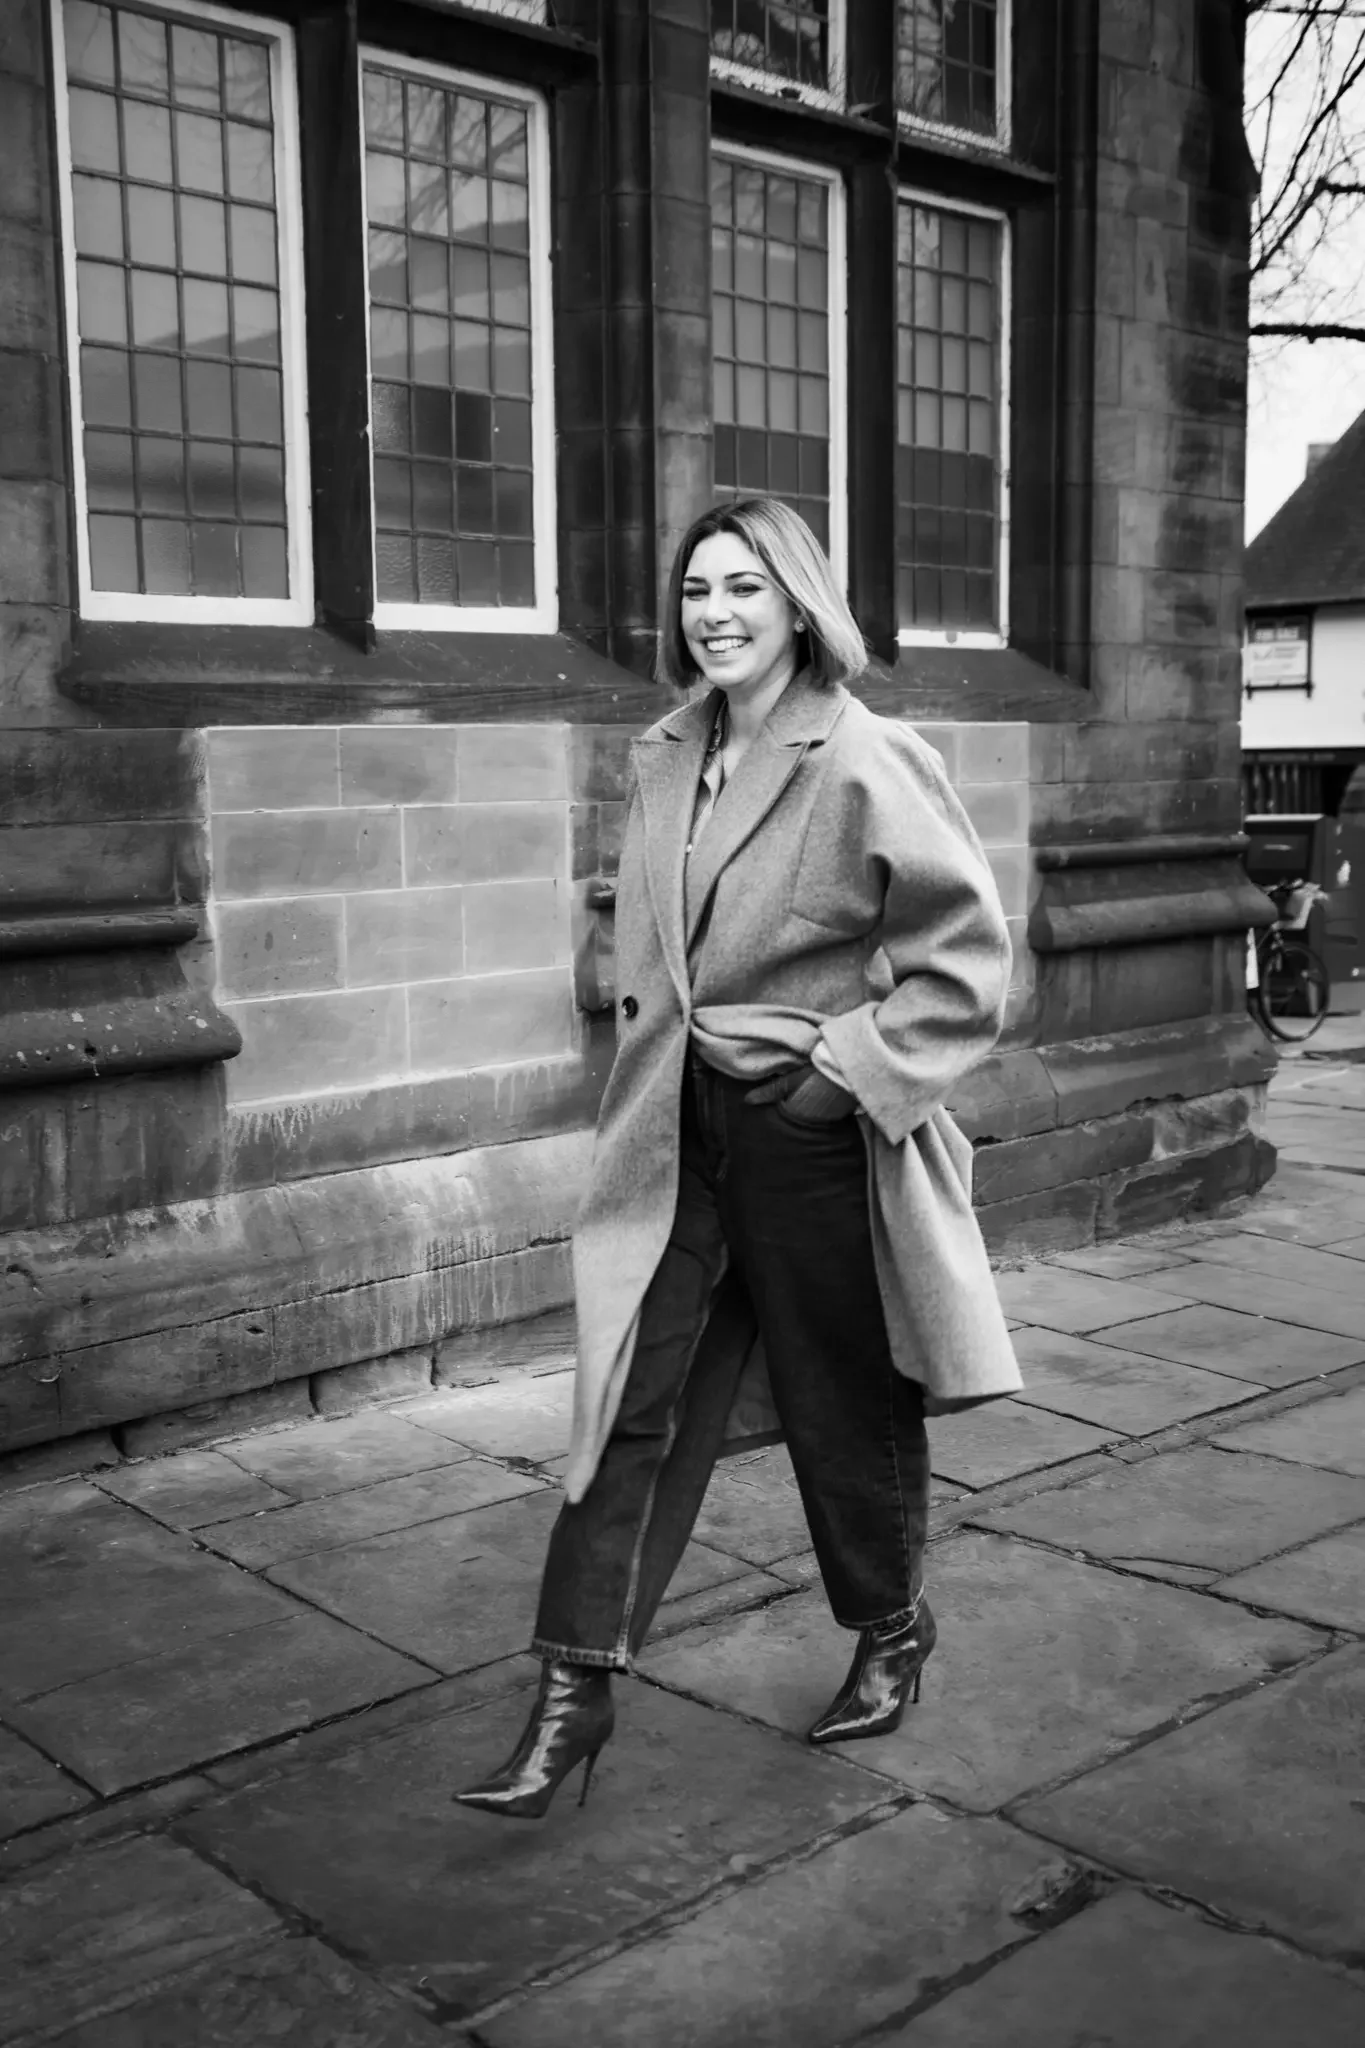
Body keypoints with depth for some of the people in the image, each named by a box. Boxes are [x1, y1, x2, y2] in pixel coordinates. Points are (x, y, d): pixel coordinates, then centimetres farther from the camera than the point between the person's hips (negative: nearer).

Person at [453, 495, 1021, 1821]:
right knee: (633, 1400, 2)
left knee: (848, 1406, 12)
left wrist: (851, 1066, -16)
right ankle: (574, 1693, 10)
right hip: (682, 1134, 5)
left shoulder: (866, 763, -14)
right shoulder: (665, 761, 6)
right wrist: (654, 1057, 12)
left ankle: (893, 1635, 37)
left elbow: (967, 955, -13)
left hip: (817, 1135, -5)